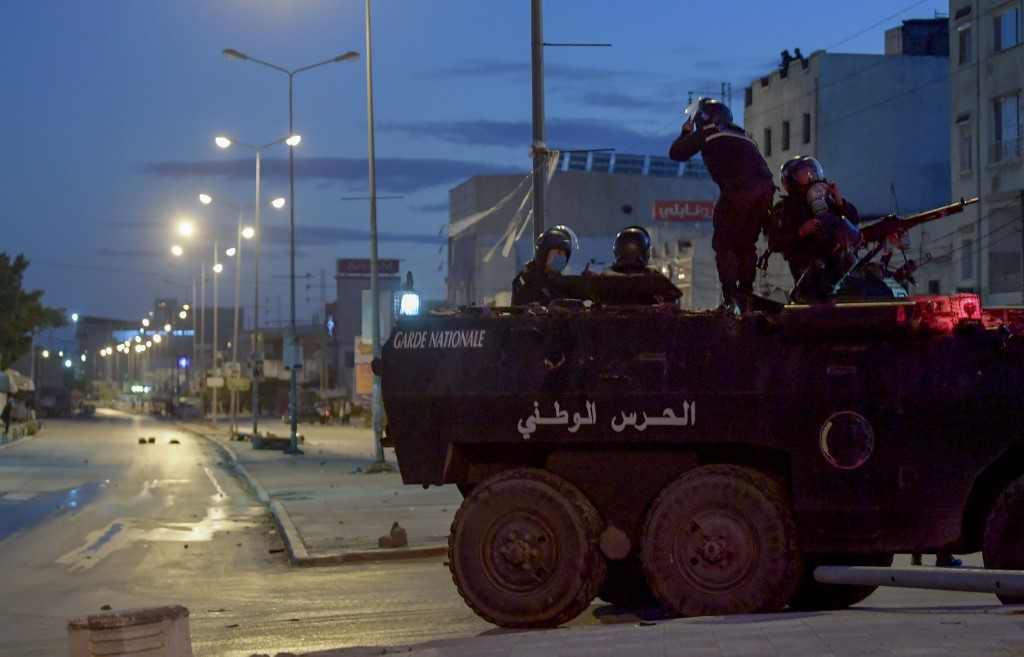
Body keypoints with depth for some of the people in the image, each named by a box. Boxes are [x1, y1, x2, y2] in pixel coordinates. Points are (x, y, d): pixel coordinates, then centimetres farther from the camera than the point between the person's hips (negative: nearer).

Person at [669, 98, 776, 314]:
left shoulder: (707, 133, 14)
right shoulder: (743, 136, 33)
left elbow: (676, 153, 19)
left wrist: (686, 132, 33)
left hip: (739, 190, -6)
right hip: (765, 189, 6)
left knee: (724, 243, 2)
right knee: (746, 244, 16)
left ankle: (730, 299, -10)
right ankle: (745, 298, 10)